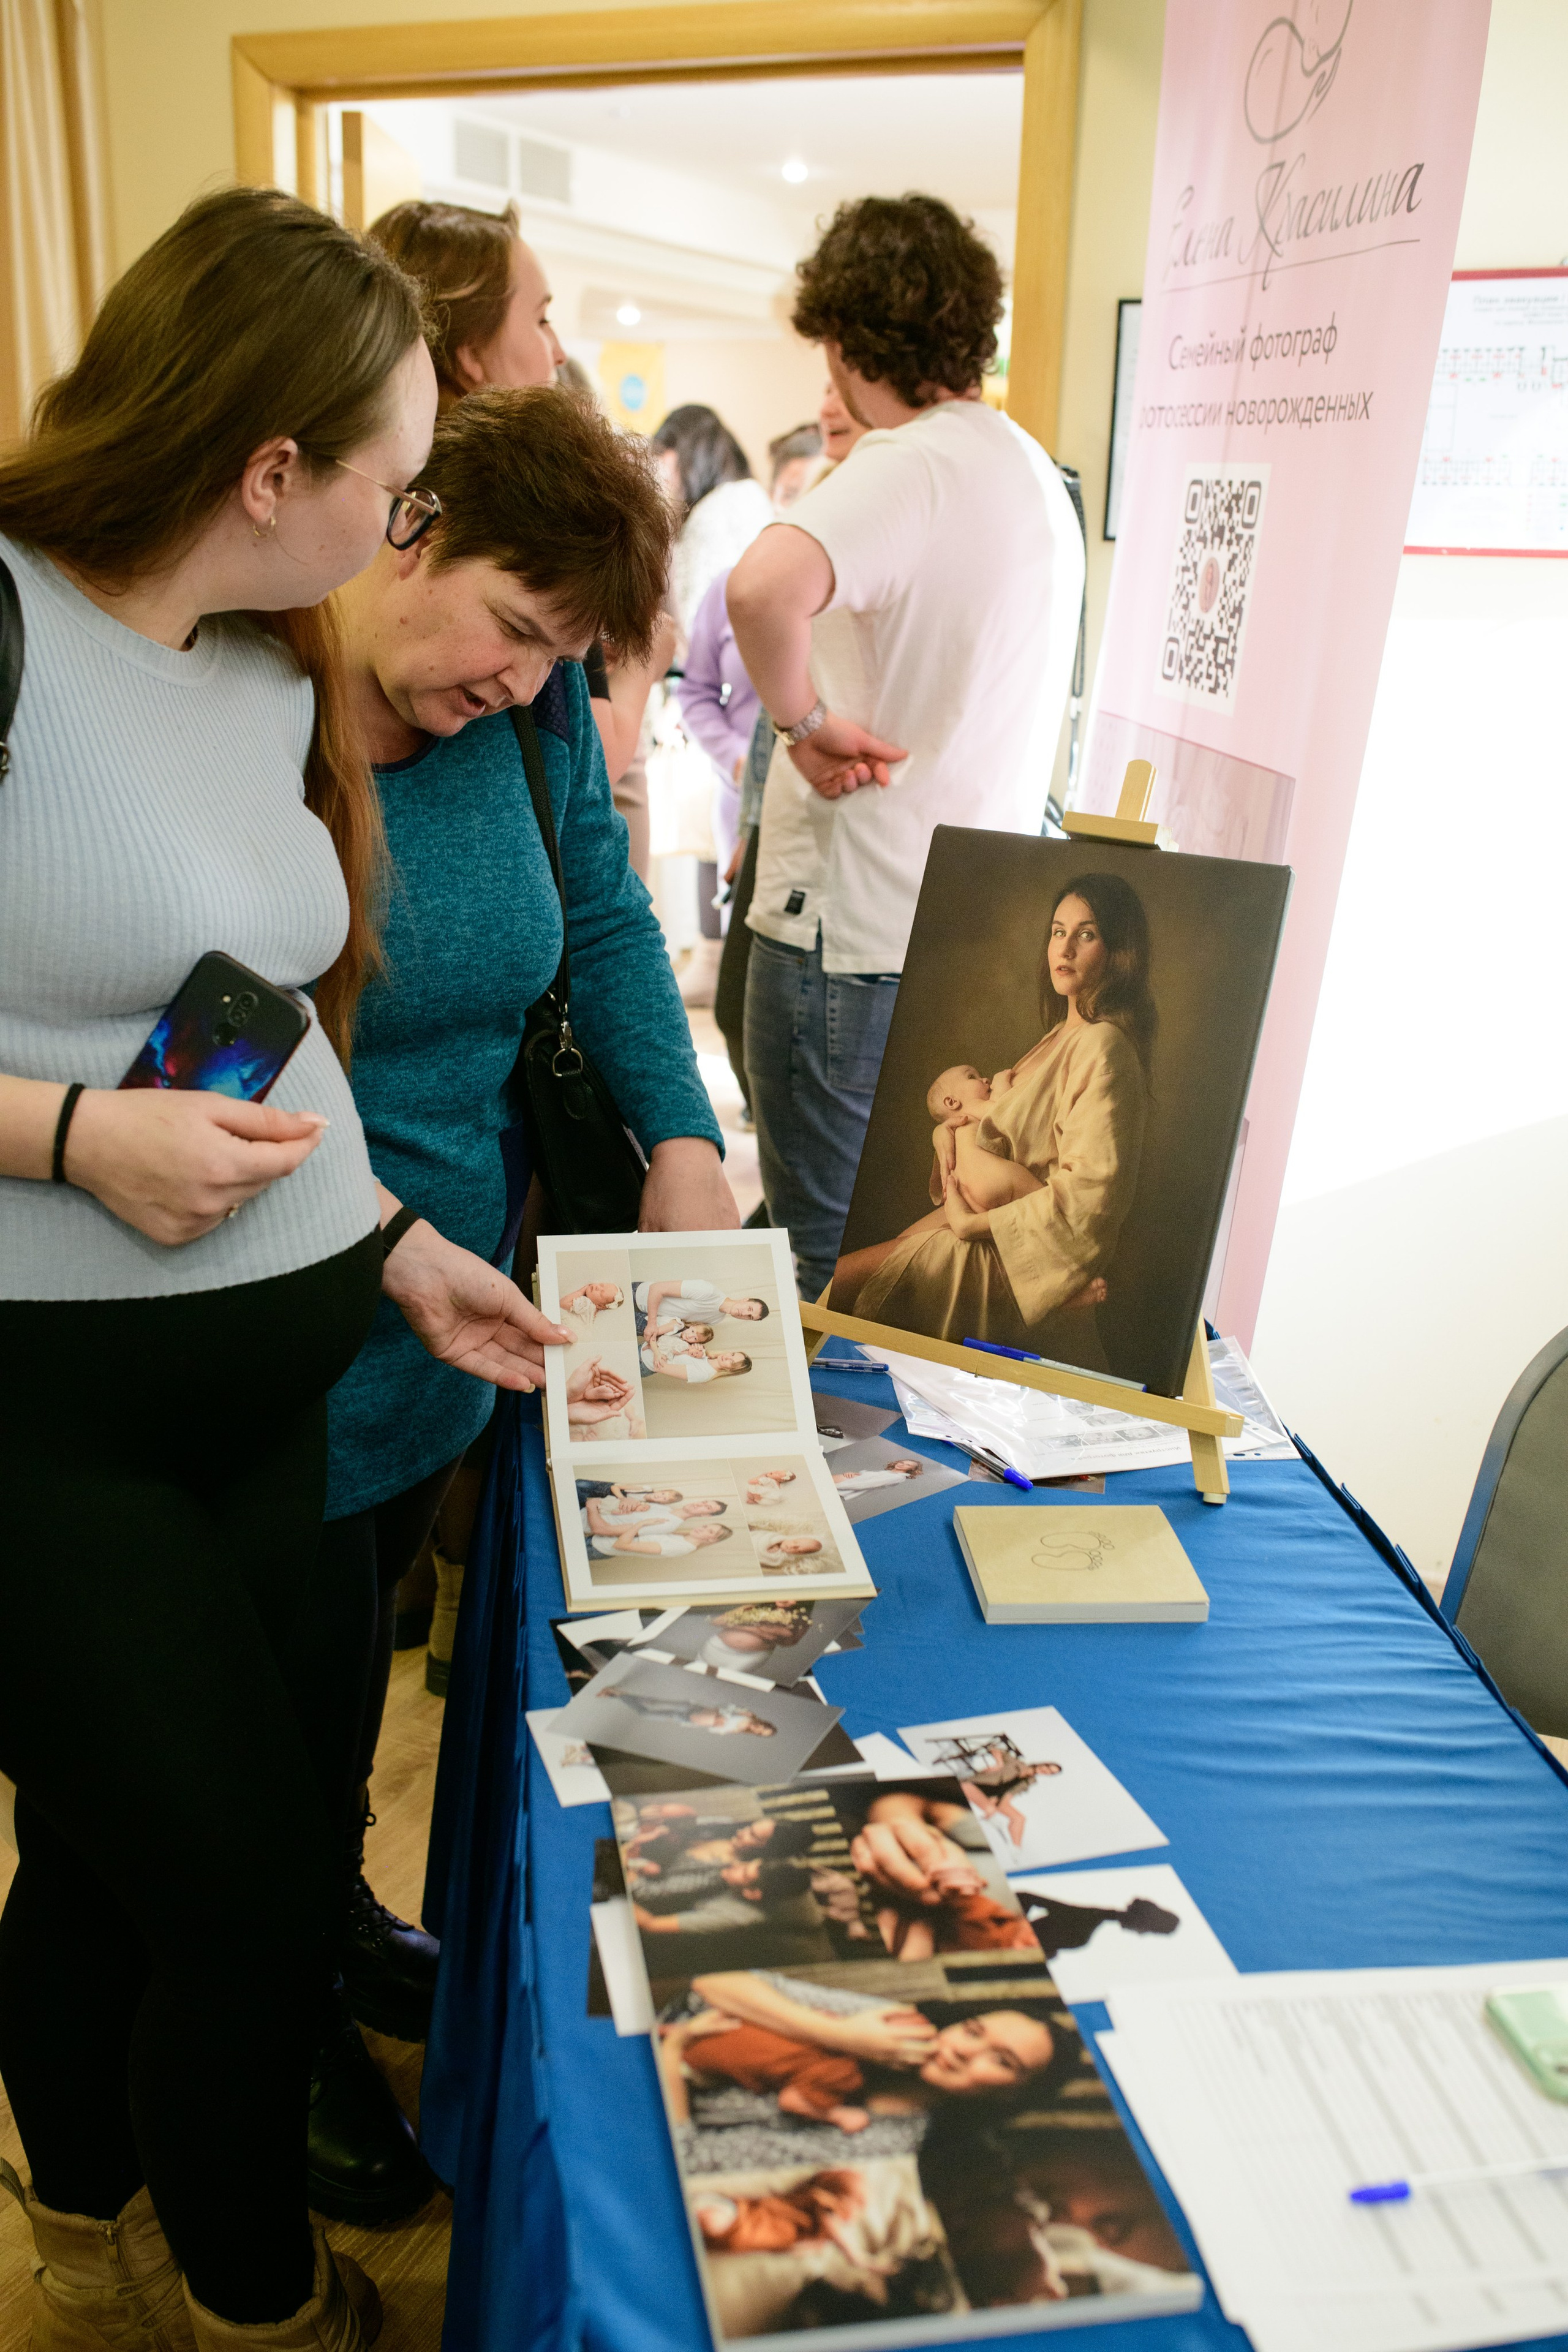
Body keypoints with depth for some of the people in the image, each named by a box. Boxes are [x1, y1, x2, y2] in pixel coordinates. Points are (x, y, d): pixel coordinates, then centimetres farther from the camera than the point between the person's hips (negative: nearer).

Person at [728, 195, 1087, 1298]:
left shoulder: (910, 466, -16)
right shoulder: (1040, 472, 14)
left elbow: (767, 585, -38)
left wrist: (802, 720, -22)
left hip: (854, 936, -9)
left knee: (832, 1268, 5)